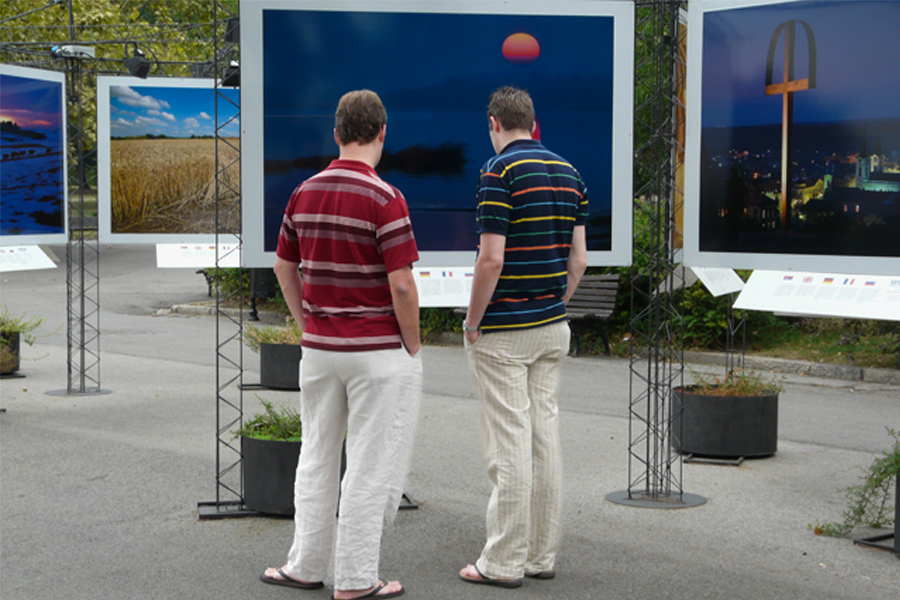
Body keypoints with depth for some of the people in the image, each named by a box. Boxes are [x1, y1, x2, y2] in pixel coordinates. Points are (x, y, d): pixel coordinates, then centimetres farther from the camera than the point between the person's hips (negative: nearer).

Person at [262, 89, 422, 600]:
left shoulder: (304, 193, 4)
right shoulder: (384, 198, -17)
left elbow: (284, 267, 13)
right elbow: (402, 285, -19)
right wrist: (412, 347, -7)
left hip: (318, 347, 6)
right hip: (379, 352, -6)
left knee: (317, 460, 18)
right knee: (373, 467, 3)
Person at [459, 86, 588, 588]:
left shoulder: (500, 171, -13)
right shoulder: (569, 173, 9)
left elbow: (491, 259, -19)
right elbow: (579, 258, 9)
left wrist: (472, 321, -9)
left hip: (502, 333, -7)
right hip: (553, 327, 7)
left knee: (509, 446, -3)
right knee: (545, 438, 10)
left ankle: (504, 563, 3)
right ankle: (543, 555, 17)